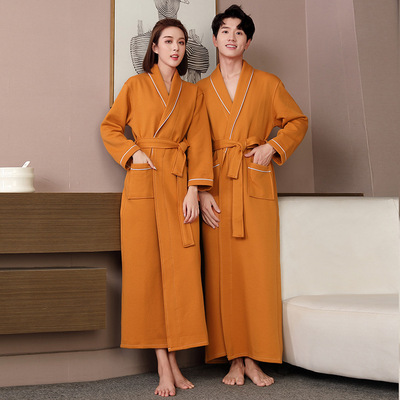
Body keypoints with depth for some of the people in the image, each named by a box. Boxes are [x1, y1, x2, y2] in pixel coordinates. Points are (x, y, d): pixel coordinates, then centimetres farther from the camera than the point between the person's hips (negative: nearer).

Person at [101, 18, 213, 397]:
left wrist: (193, 191, -4)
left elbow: (199, 143, 5)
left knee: (181, 268, -3)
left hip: (179, 184, 2)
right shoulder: (136, 85, 9)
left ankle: (173, 360, 8)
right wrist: (133, 152, -5)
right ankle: (164, 365, 4)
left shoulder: (193, 93, 13)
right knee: (147, 268, -3)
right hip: (142, 184, -1)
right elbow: (110, 127, 12)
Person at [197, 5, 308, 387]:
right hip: (217, 187, 1)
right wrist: (202, 192, -5)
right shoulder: (201, 89, 10)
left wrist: (272, 147, -2)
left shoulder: (267, 83, 10)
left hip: (256, 184, 0)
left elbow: (298, 121, 16)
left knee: (259, 268, -4)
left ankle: (255, 358, 6)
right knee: (223, 271, -1)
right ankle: (234, 358, 7)